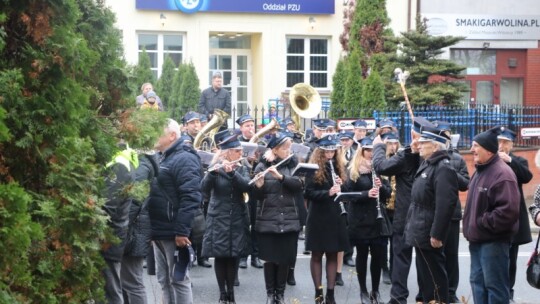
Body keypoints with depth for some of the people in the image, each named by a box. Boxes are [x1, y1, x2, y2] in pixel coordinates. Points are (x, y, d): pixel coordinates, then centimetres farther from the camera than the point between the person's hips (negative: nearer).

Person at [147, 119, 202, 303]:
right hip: (159, 230, 9)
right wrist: (151, 227, 17)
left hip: (174, 232, -9)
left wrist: (182, 230, -26)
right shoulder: (159, 158, 17)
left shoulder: (184, 159, -13)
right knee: (164, 279, 14)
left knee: (178, 279, -3)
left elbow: (190, 198, -22)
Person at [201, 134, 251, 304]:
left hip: (237, 219, 2)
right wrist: (213, 172, -33)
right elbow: (204, 188, -16)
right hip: (218, 219, -2)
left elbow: (246, 186, -13)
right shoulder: (216, 168, -2)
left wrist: (231, 171, -27)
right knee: (220, 256, -2)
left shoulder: (242, 169, 6)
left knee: (234, 256, 3)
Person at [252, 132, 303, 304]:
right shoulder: (262, 166, -1)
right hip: (267, 220, -2)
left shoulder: (294, 164, 6)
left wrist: (280, 176, -22)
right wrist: (258, 185, -26)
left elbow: (299, 185, -9)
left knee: (285, 259, 6)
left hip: (289, 220, 2)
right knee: (269, 258, 3)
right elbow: (257, 195, -5)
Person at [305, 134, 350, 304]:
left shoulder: (339, 167, 8)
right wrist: (328, 192, -25)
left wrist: (341, 185, -11)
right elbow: (307, 193, -13)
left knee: (333, 255, 7)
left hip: (336, 217, 4)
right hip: (318, 218, -4)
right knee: (317, 255, 5)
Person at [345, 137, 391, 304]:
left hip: (378, 219, 3)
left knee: (378, 255, 5)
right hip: (361, 220, -3)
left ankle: (375, 291, 18)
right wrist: (367, 193, -24)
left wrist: (381, 186, -14)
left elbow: (388, 192, 8)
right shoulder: (354, 170, -4)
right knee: (362, 255, 6)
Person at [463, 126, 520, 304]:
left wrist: (482, 222, -17)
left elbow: (508, 211, -26)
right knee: (478, 282, 15)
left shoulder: (502, 173, -17)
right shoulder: (480, 171, 15)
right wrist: (471, 229, 13)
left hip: (493, 241, -10)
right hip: (478, 240, 10)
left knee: (495, 286, -4)